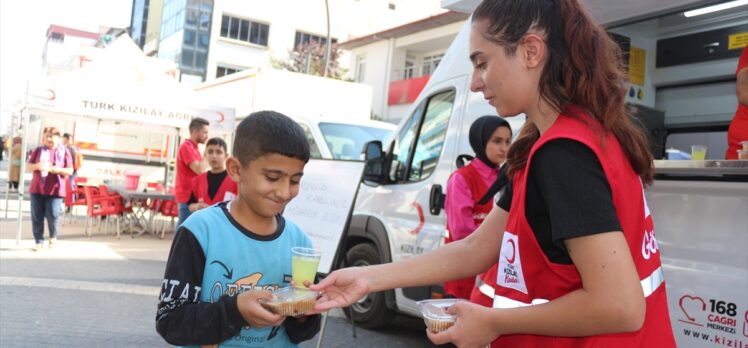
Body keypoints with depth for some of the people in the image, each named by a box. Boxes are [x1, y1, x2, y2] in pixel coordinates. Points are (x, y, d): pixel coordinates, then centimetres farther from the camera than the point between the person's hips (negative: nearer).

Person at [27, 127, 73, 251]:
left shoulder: (64, 151, 1)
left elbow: (70, 171, 1)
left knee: (53, 215, -5)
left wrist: (58, 169, -18)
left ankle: (53, 236, 22)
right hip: (37, 188, 3)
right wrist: (36, 166, -13)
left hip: (55, 189, -2)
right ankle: (39, 241, 13)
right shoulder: (39, 150, 8)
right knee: (37, 217, 3)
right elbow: (28, 167, 9)